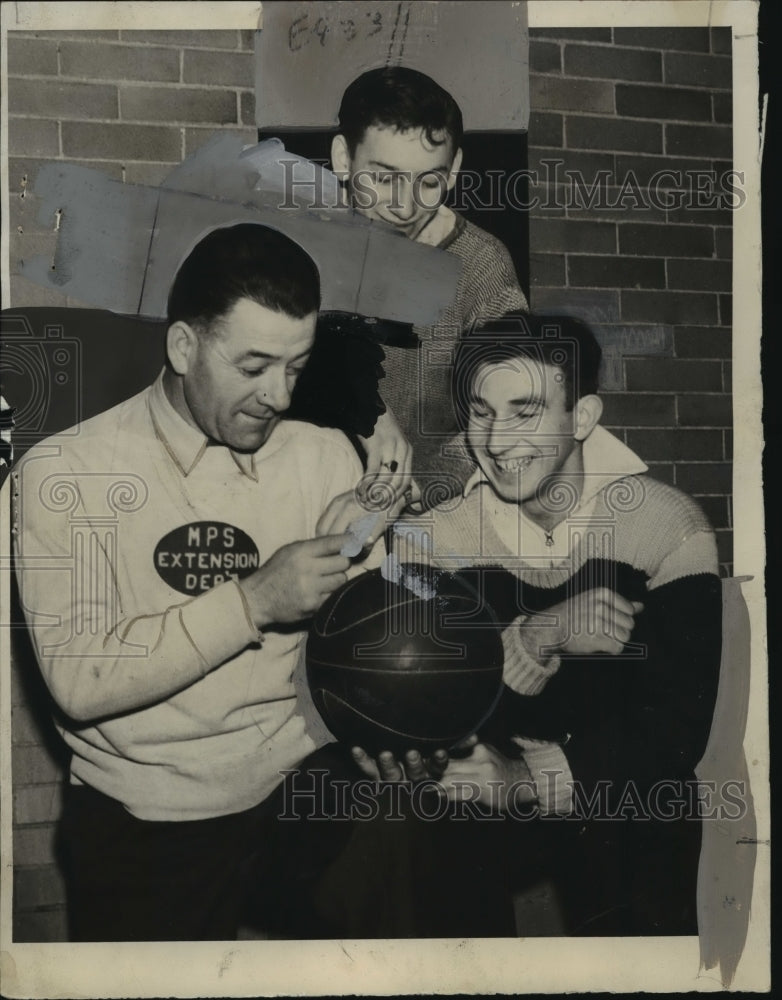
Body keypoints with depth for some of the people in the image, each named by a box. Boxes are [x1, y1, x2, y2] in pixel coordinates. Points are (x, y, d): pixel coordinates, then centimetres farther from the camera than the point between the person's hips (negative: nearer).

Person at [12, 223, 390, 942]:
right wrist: (252, 601, -20)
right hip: (144, 821, -2)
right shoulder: (66, 472, -5)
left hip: (305, 782, 3)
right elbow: (77, 681, -15)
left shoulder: (326, 459, 6)